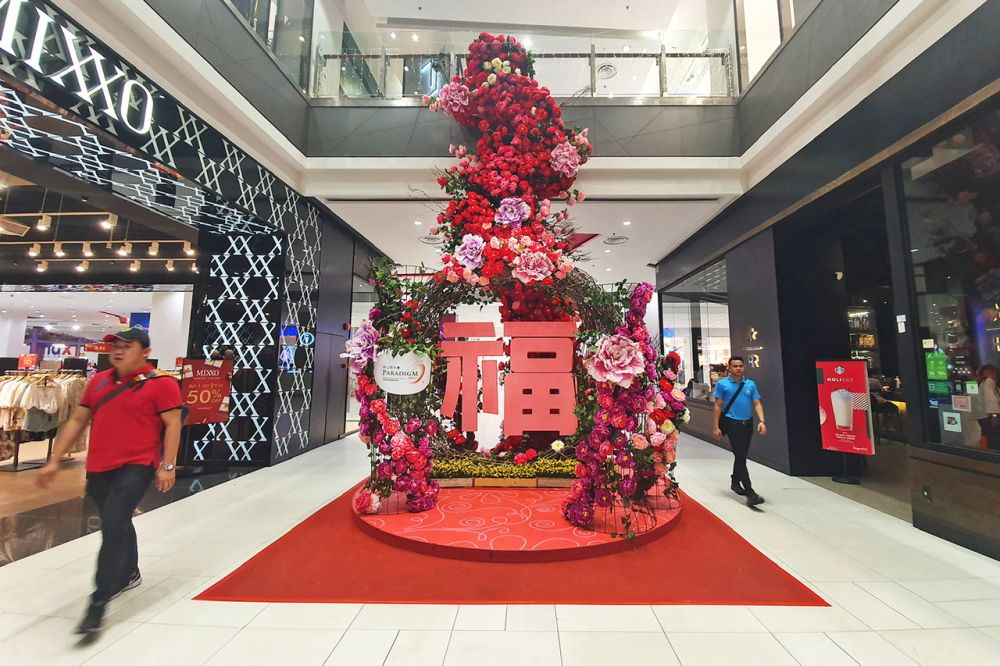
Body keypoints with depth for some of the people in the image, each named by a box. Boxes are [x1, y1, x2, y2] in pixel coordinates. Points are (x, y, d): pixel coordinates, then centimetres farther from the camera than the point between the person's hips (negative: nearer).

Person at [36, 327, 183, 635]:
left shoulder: (161, 383, -11)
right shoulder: (98, 381, 10)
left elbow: (172, 424, -13)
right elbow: (77, 421, 16)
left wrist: (168, 465, -17)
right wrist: (54, 460, 12)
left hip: (136, 467, -7)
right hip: (98, 469, 7)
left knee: (113, 525, -14)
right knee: (117, 524, 22)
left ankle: (98, 603, -1)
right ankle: (129, 574, 44)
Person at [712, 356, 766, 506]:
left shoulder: (751, 384, 6)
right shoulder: (722, 384, -4)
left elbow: (757, 403, 4)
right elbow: (718, 406, -3)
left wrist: (761, 421, -12)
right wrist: (716, 427, -6)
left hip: (748, 424, 5)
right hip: (732, 424, -5)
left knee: (742, 455, 17)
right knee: (740, 456, -9)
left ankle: (735, 482, 36)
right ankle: (750, 493, -10)